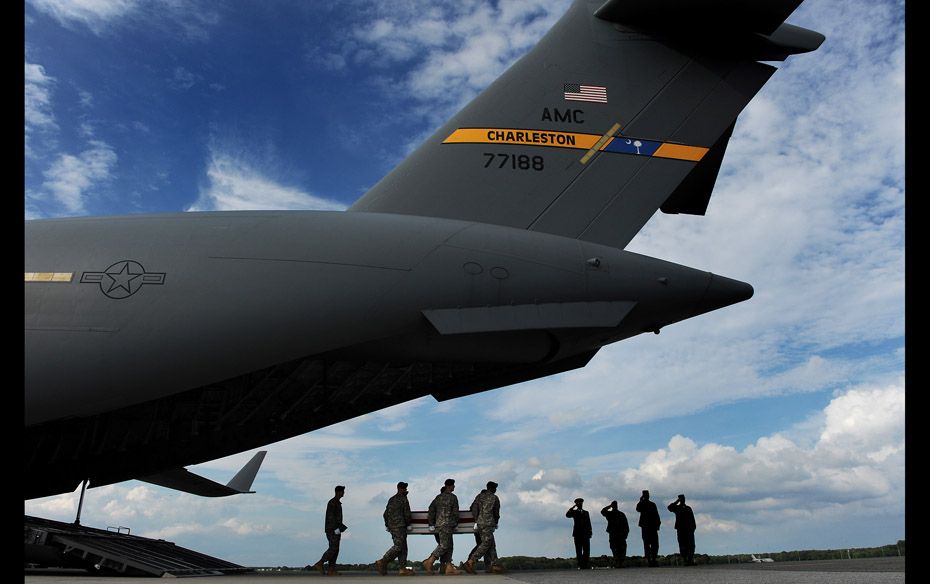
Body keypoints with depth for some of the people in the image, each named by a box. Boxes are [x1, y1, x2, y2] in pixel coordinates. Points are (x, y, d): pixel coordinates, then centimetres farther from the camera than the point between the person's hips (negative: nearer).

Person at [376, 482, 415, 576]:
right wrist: (408, 524, 10)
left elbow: (386, 514, 19)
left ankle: (403, 569, 3)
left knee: (403, 547, 8)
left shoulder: (391, 499, 18)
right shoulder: (403, 499, -5)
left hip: (391, 526, 9)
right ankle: (382, 562, -17)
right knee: (399, 546, -12)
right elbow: (407, 514, -5)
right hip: (399, 526, -9)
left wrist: (387, 525, 24)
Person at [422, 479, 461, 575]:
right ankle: (429, 561, -14)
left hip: (438, 524, 8)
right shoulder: (452, 497, -3)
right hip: (447, 524, -8)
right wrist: (456, 522, 14)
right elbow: (455, 512, -1)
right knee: (444, 545, -10)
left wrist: (431, 523, 15)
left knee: (449, 546, 10)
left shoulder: (438, 497, 15)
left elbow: (431, 509, 11)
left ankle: (449, 567, 6)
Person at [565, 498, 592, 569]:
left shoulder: (586, 512, 20)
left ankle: (586, 565, 0)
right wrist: (573, 507, -11)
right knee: (579, 551, -3)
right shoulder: (574, 512, 9)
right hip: (578, 533, -3)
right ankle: (580, 565, -2)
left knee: (586, 550, -3)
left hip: (585, 534, 3)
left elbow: (588, 523, 15)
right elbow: (567, 515, -11)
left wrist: (590, 532, 3)